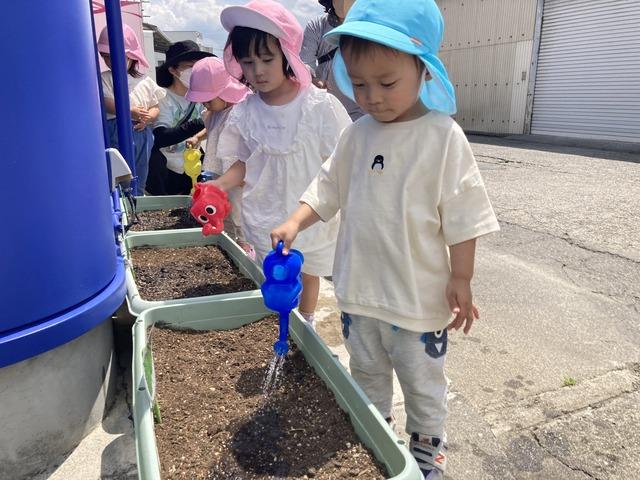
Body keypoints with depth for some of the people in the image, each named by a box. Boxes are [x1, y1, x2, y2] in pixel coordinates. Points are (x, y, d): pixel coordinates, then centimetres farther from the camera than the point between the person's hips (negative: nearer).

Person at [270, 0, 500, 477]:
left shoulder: (444, 137, -16)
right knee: (367, 375, 25)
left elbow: (462, 218, -13)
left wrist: (460, 281, -11)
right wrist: (295, 223, -10)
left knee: (423, 382, 17)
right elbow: (328, 189, 5)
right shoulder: (357, 135, 0)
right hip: (359, 289, 5)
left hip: (419, 295, -5)